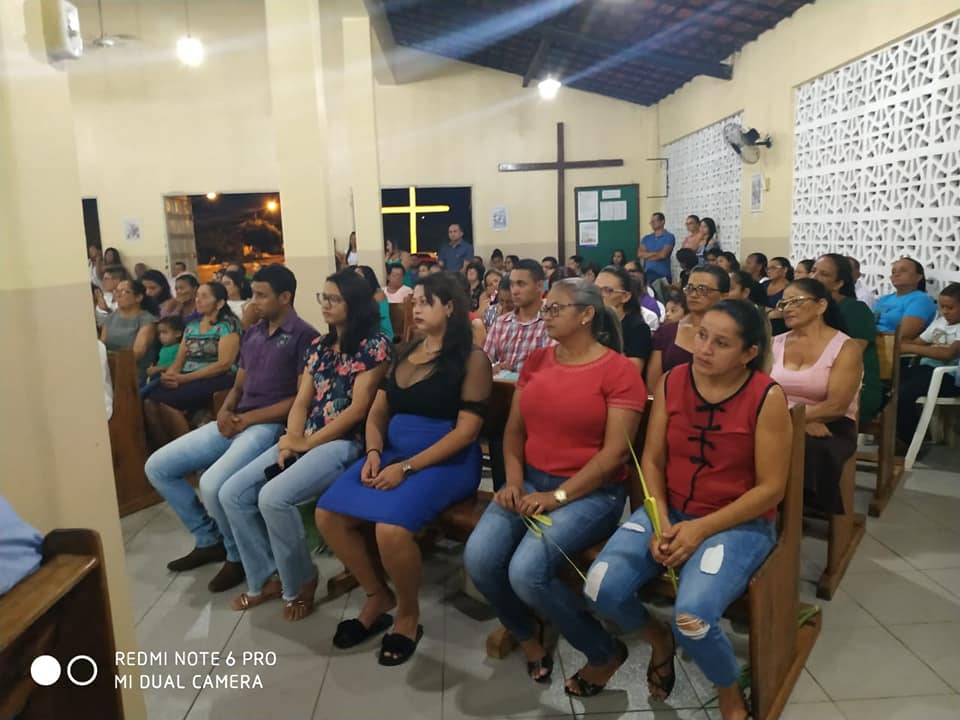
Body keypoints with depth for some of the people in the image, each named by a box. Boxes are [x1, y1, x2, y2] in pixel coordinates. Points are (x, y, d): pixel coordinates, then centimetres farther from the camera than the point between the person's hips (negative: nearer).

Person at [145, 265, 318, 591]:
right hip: (235, 423, 9)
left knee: (212, 483, -30)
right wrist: (225, 410, -1)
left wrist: (248, 418, -15)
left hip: (270, 425, -8)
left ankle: (238, 554, -1)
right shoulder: (251, 334, 17)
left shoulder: (304, 336, -8)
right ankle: (209, 540, 16)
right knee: (157, 466, 3)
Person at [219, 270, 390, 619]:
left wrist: (307, 443, -13)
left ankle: (299, 582, -2)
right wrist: (290, 441, -9)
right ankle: (266, 577, 10)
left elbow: (359, 408, -14)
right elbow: (301, 401, 10)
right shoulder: (319, 346, 15)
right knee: (232, 493, -5)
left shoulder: (374, 344, -8)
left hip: (346, 442, -8)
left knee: (273, 497, -27)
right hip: (305, 441, 8)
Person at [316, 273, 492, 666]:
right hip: (391, 452, 7)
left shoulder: (472, 359, -6)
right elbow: (377, 414, 15)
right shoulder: (404, 354, 14)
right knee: (328, 515, -11)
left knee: (391, 527, -30)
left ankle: (408, 615, 0)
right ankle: (378, 596, 11)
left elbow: (466, 430, -13)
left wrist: (407, 468, -18)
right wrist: (373, 453, -6)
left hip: (446, 461, -7)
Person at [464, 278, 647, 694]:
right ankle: (526, 633, 16)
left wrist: (558, 496, -19)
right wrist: (514, 482, -6)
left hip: (591, 492, -5)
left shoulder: (619, 370, -9)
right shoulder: (536, 361, 9)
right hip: (531, 481, 6)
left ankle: (605, 652, 3)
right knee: (478, 559, -17)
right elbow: (514, 429, 10)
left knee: (527, 570, -26)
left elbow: (614, 452, -14)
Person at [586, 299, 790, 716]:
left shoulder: (768, 398, -13)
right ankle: (659, 640, 19)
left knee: (692, 617, -28)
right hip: (670, 511, 4)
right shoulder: (671, 382, -2)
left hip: (740, 522, -4)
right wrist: (661, 522, -14)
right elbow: (652, 459, 1)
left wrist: (701, 529, -19)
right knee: (600, 591, -16)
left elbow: (770, 488, -12)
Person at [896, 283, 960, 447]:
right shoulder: (940, 322, 21)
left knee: (902, 394, -31)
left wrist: (909, 348, -24)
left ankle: (911, 443, -11)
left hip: (947, 376, -7)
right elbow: (917, 342, 18)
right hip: (926, 368, 7)